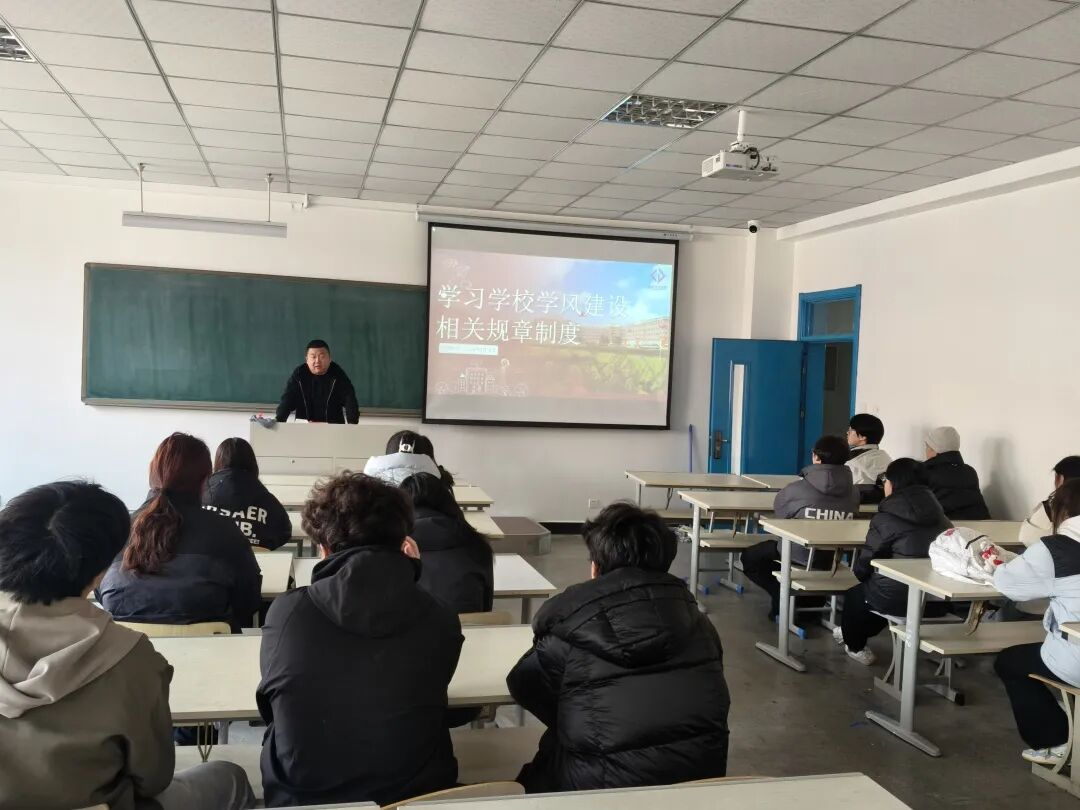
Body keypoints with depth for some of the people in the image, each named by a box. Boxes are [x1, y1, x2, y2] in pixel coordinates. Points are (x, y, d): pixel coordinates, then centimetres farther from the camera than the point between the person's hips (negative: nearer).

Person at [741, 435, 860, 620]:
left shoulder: (797, 489, -17)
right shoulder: (853, 493, -8)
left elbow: (779, 510, 0)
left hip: (799, 557, -5)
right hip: (833, 560, 5)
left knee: (750, 557, 19)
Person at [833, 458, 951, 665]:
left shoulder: (886, 518, -12)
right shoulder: (938, 515, 5)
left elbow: (864, 564, -8)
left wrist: (858, 570, 18)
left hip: (897, 599, -6)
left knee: (854, 594, 25)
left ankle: (855, 646, 42)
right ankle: (856, 634, 54)